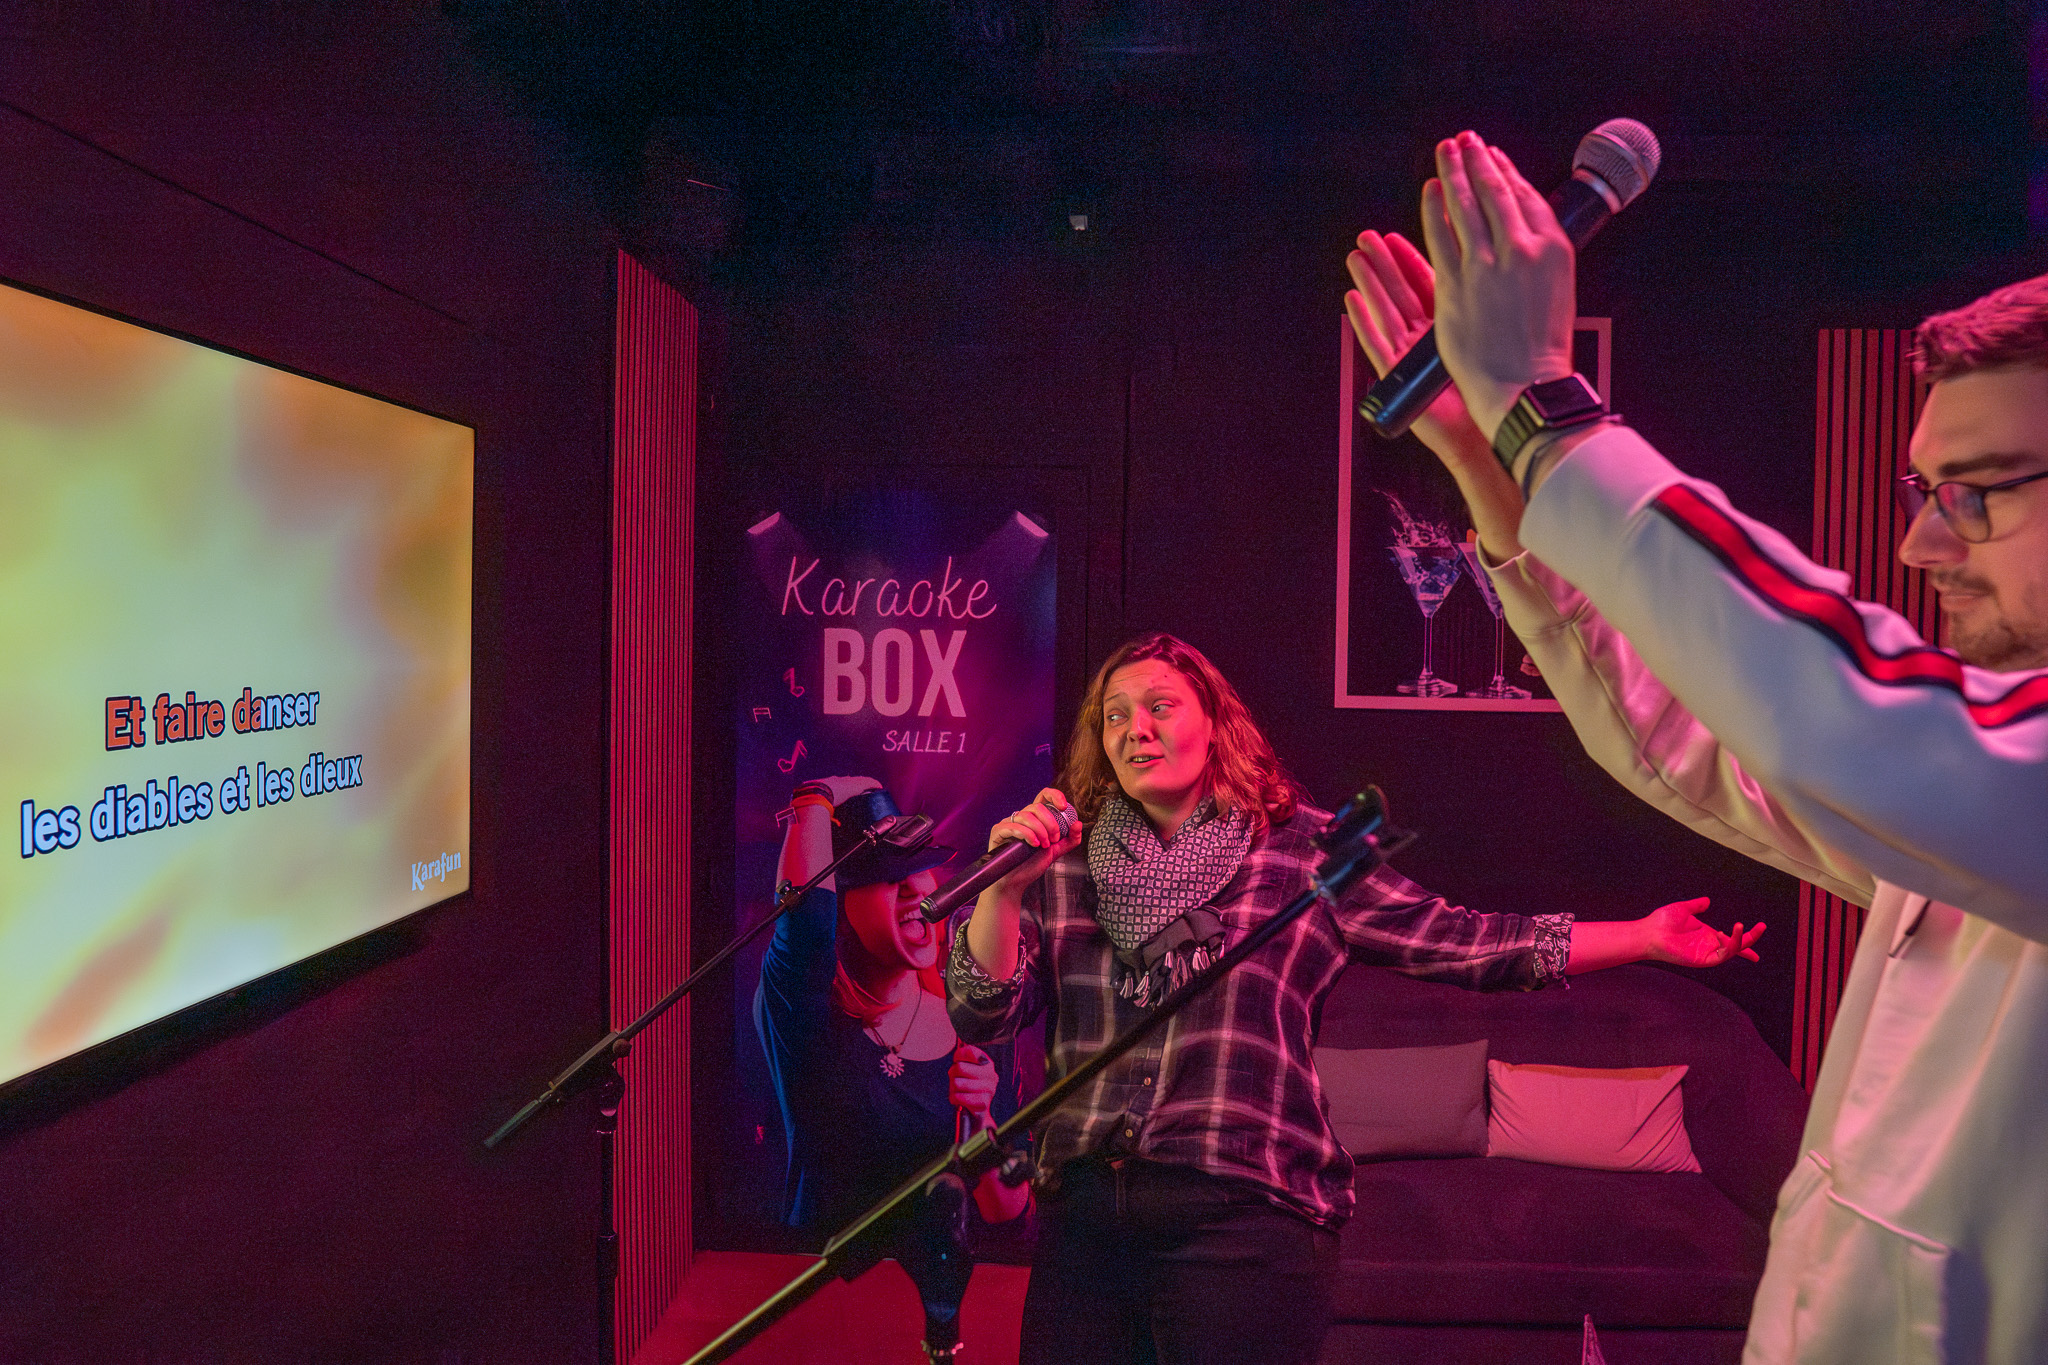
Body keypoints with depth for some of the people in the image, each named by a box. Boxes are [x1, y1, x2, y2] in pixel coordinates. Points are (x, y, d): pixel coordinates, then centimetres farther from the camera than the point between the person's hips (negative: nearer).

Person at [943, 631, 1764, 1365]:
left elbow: (1456, 941, 1)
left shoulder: (1301, 850, 1)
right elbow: (981, 1016, 0)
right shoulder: (1065, 865, 5)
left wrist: (1647, 938, -2)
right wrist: (1005, 887, -17)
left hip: (1242, 1216, -2)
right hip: (1082, 1213, 3)